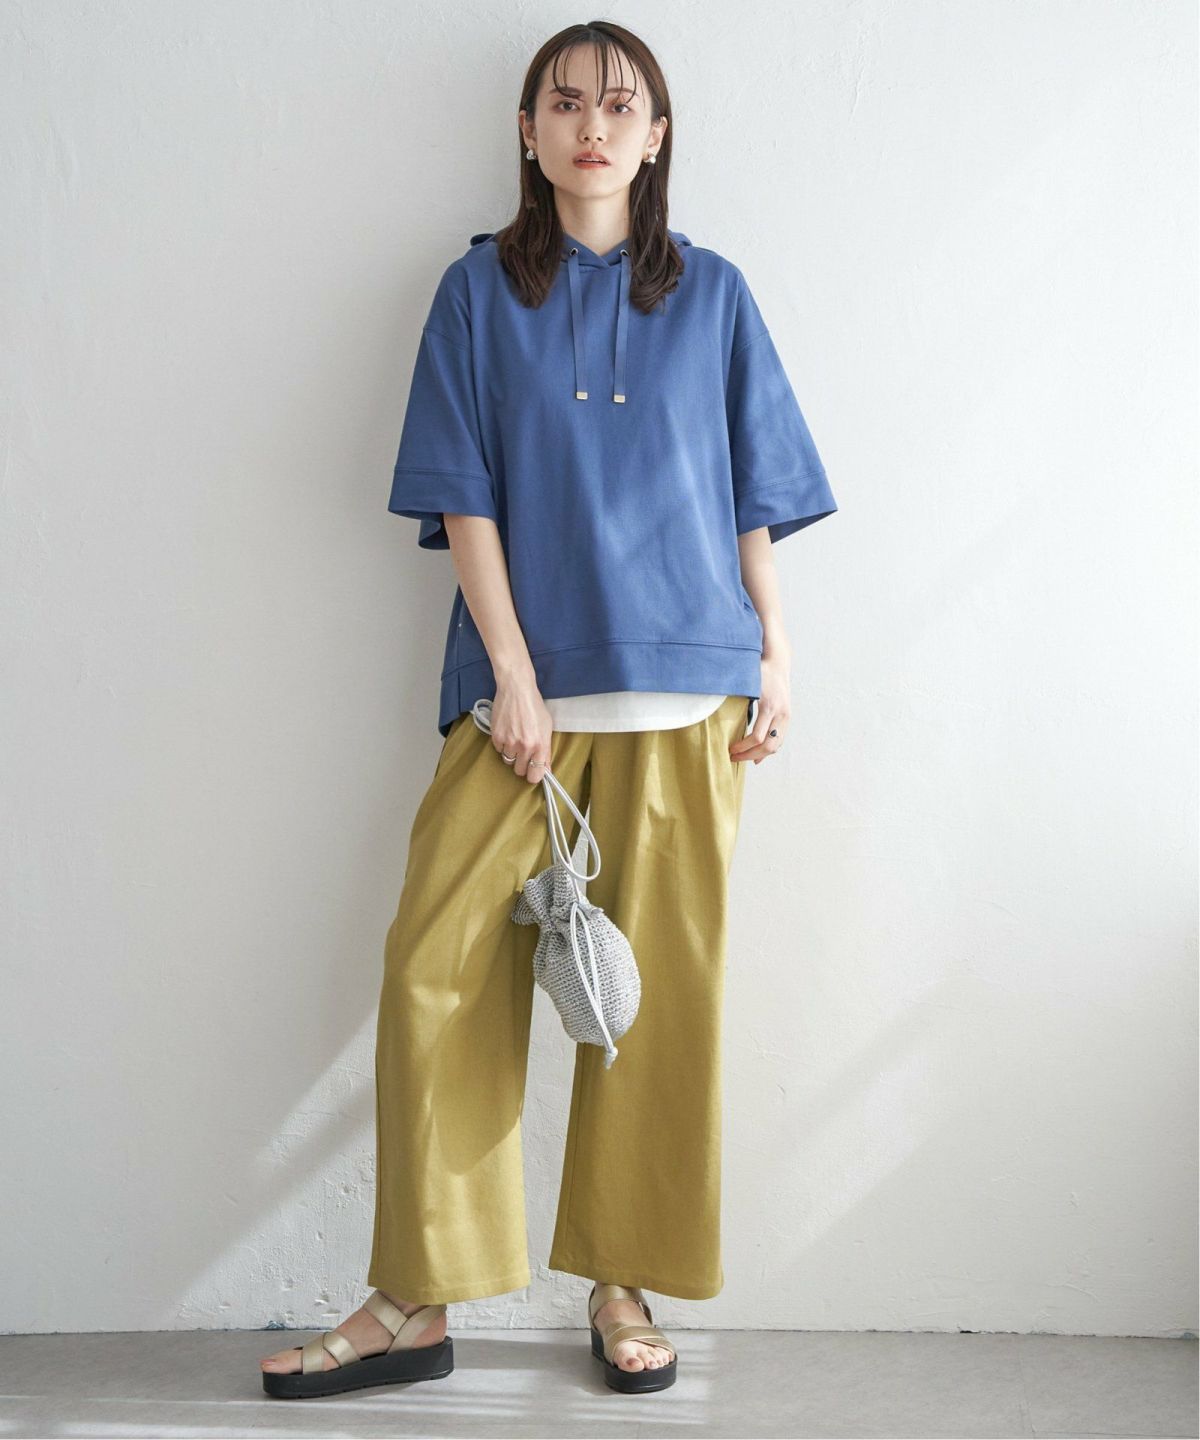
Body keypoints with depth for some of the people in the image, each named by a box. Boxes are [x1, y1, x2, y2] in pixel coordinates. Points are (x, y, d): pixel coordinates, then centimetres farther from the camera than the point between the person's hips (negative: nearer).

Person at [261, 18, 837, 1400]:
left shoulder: (710, 294, 12)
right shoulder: (480, 289, 9)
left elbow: (753, 495, 11)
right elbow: (463, 496, 2)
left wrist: (775, 655, 3)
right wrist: (513, 673, -7)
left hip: (685, 691, 1)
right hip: (526, 683, 0)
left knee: (661, 980, 2)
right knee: (437, 964, -7)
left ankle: (624, 1287, 17)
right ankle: (416, 1300, 5)